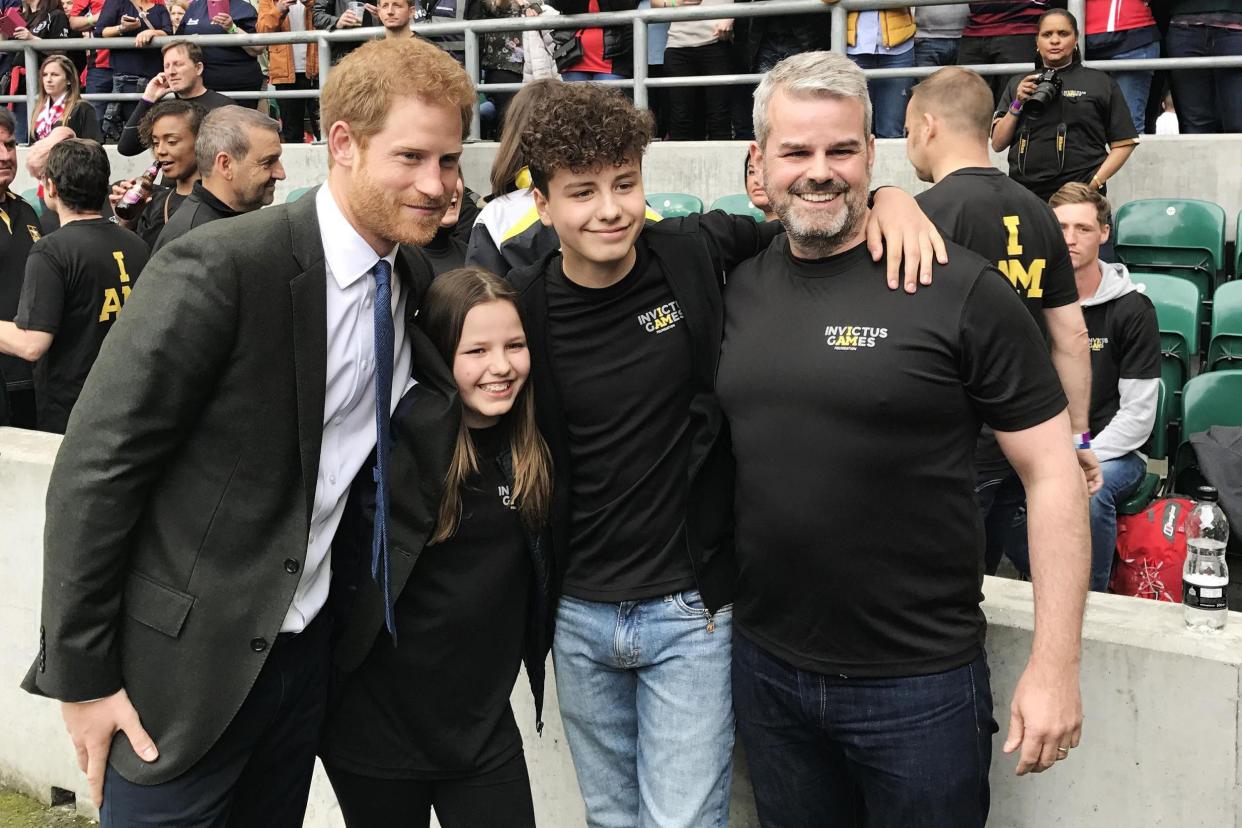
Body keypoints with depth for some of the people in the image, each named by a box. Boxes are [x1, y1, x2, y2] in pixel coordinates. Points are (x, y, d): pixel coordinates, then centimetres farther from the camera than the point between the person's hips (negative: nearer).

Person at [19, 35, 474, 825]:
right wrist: (80, 672, -14)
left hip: (307, 652, 6)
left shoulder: (418, 282, 0)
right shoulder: (219, 269, -19)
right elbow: (95, 468, -17)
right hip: (185, 661, -6)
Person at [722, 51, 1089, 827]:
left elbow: (1053, 472, -9)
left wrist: (1056, 665, -13)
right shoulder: (738, 286, 3)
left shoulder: (962, 290, -11)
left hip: (920, 682, -4)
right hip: (766, 668, 4)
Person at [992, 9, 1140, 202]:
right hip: (1024, 194, 2)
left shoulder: (1101, 83, 7)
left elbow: (1123, 143, 3)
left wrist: (1095, 183, -9)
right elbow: (997, 144, 11)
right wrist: (1017, 104, -2)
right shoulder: (1017, 84, 16)